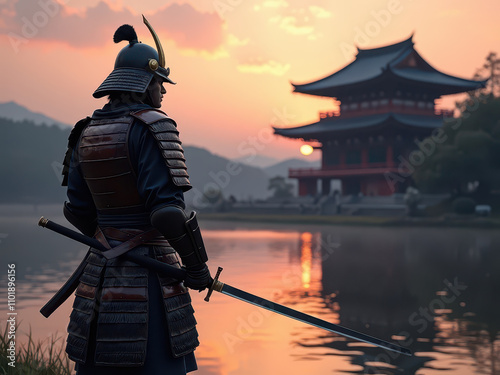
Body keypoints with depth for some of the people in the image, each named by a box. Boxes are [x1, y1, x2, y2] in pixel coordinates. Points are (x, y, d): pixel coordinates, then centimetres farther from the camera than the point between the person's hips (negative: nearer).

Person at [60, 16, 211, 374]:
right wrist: (198, 266, -9)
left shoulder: (87, 132, 9)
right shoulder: (151, 126, -13)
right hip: (150, 277, -7)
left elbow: (79, 210, 12)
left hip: (101, 276, 7)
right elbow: (167, 209, -21)